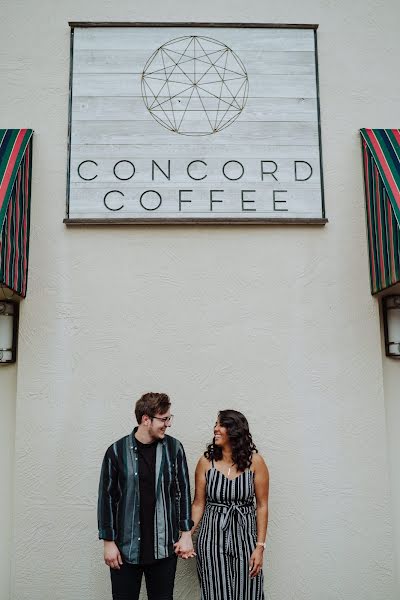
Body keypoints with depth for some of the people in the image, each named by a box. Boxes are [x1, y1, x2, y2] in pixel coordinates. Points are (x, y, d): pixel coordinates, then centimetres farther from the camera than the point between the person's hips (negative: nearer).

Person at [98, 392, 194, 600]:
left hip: (164, 547, 1)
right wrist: (109, 542, -2)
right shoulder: (117, 451, -7)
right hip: (126, 547, -1)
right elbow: (107, 498, -2)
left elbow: (183, 491, 4)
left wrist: (186, 533, 1)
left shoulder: (174, 448, -2)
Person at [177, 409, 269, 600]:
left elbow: (262, 506, -3)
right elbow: (198, 504, 1)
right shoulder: (206, 461, -4)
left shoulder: (255, 461, -7)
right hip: (212, 537, 1)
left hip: (244, 537, 0)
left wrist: (260, 546, -6)